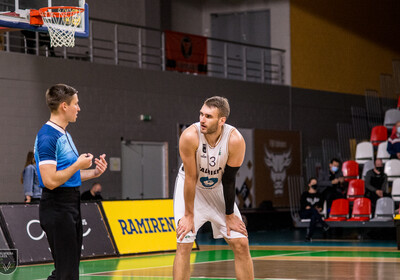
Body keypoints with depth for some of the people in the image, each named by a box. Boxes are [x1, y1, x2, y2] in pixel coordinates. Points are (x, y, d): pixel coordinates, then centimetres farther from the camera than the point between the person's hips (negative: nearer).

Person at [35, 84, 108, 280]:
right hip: (57, 207, -10)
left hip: (70, 207, 10)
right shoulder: (48, 136, -16)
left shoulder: (64, 134, 16)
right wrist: (78, 165, -14)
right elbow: (50, 180, -24)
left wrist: (93, 172, 11)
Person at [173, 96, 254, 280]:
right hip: (191, 189, -2)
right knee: (183, 245, -12)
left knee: (241, 244, -2)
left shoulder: (235, 140, -26)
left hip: (219, 189, 2)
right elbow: (190, 178, -23)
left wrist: (230, 215, -8)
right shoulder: (190, 136, -30)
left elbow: (228, 180, -15)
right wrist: (188, 215, -18)